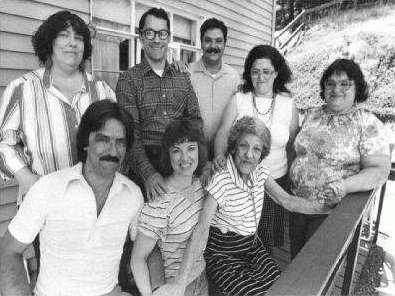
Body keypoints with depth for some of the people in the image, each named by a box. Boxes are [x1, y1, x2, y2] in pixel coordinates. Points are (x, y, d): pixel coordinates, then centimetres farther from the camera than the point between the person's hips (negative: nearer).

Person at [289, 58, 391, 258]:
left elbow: (379, 171, -14)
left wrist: (345, 186, -29)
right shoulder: (312, 115, 5)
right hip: (296, 203, 5)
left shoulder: (367, 124, -10)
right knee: (296, 258, 20)